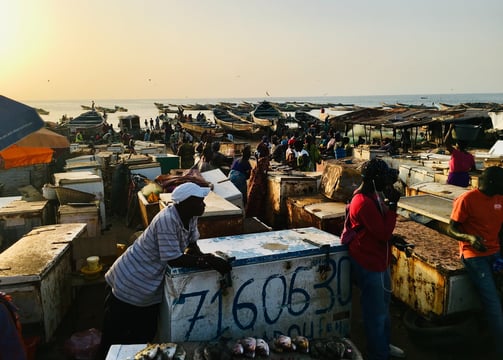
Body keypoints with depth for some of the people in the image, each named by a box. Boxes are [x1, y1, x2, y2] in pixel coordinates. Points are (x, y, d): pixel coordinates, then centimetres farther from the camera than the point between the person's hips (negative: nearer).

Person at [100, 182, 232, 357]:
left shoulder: (191, 216, -7)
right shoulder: (167, 220, -31)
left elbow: (192, 246, 2)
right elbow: (174, 260, -29)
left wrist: (207, 258, -18)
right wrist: (208, 262, -27)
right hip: (129, 283, -8)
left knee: (146, 334, 20)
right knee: (115, 337, 12)